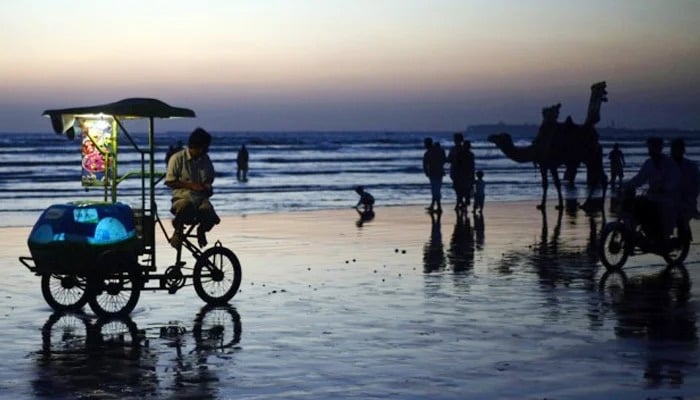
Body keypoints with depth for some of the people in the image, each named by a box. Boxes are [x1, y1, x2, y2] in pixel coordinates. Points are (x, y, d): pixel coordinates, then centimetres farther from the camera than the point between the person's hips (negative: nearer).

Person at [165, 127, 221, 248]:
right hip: (182, 197, -4)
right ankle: (178, 231, -8)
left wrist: (208, 186, 2)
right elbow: (170, 181, -7)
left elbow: (210, 177, 26)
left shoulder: (205, 159, 10)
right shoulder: (178, 158, -5)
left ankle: (201, 231, 9)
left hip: (201, 198, 4)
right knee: (185, 207, -43)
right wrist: (191, 185, -16)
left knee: (211, 217, -30)